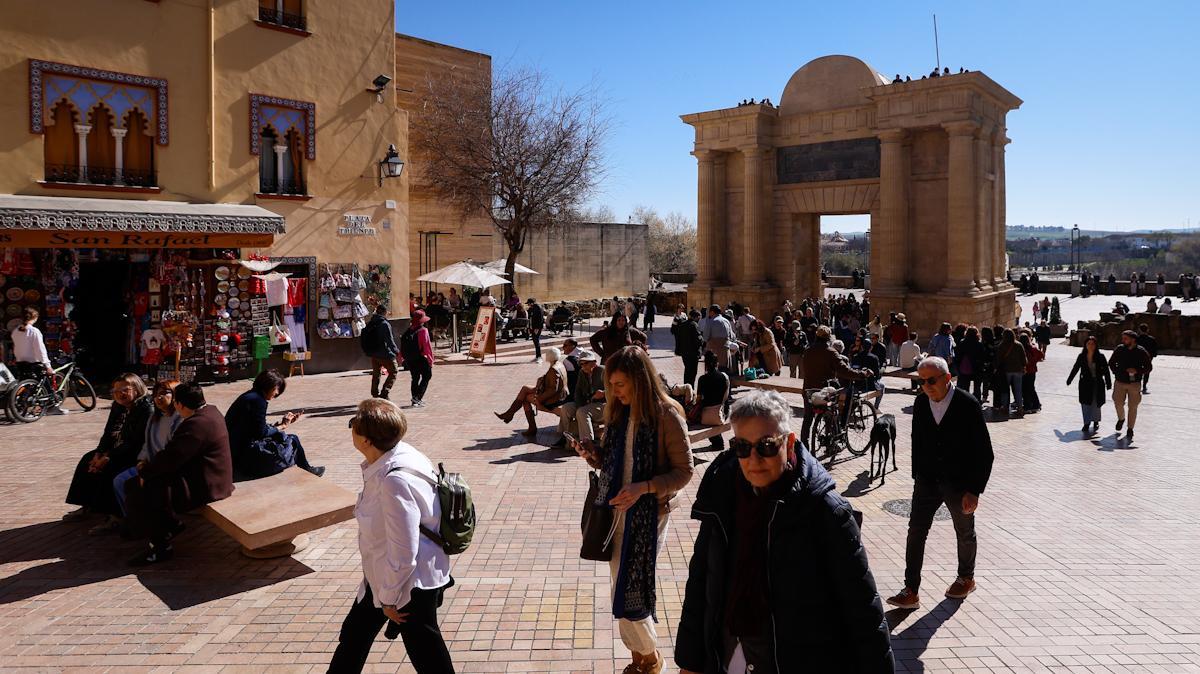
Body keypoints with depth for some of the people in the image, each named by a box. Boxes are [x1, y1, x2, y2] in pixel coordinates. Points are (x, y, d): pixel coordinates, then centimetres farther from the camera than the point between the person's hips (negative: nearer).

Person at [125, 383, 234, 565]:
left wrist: (144, 473, -8)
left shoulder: (197, 424, -25)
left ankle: (161, 546, -2)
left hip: (202, 487, -11)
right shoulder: (210, 411, 8)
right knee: (132, 485, 13)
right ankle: (170, 525, 21)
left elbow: (170, 457, -24)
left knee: (136, 494, -15)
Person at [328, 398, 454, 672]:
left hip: (411, 582, -9)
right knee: (354, 634, 25)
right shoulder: (392, 458, -5)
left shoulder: (395, 481, -34)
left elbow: (403, 552, -28)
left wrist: (389, 599, -15)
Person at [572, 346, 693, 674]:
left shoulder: (667, 416, -15)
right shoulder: (618, 412, 4)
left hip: (647, 512, -6)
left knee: (629, 591, -1)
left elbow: (684, 471, -12)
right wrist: (593, 453, -8)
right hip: (616, 508, 6)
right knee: (621, 584, 13)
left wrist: (644, 488, -24)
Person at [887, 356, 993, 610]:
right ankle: (911, 591, 1)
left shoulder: (968, 405, -18)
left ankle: (966, 578, 41)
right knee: (916, 532, -4)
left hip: (959, 484, -3)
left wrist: (974, 490, -16)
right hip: (927, 481, 3)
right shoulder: (920, 404, -5)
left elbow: (984, 453, -15)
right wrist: (917, 476, 10)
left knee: (965, 533, 18)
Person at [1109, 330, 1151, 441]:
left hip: (1134, 383, -2)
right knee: (1118, 403, -5)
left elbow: (1148, 367, -1)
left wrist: (1137, 371, -17)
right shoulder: (1119, 349, 0)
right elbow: (1111, 363, 15)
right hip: (1120, 382, 2)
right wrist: (1116, 373, 1)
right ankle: (1121, 418, 26)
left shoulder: (1141, 351, -6)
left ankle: (1130, 429, 14)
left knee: (1133, 407, 3)